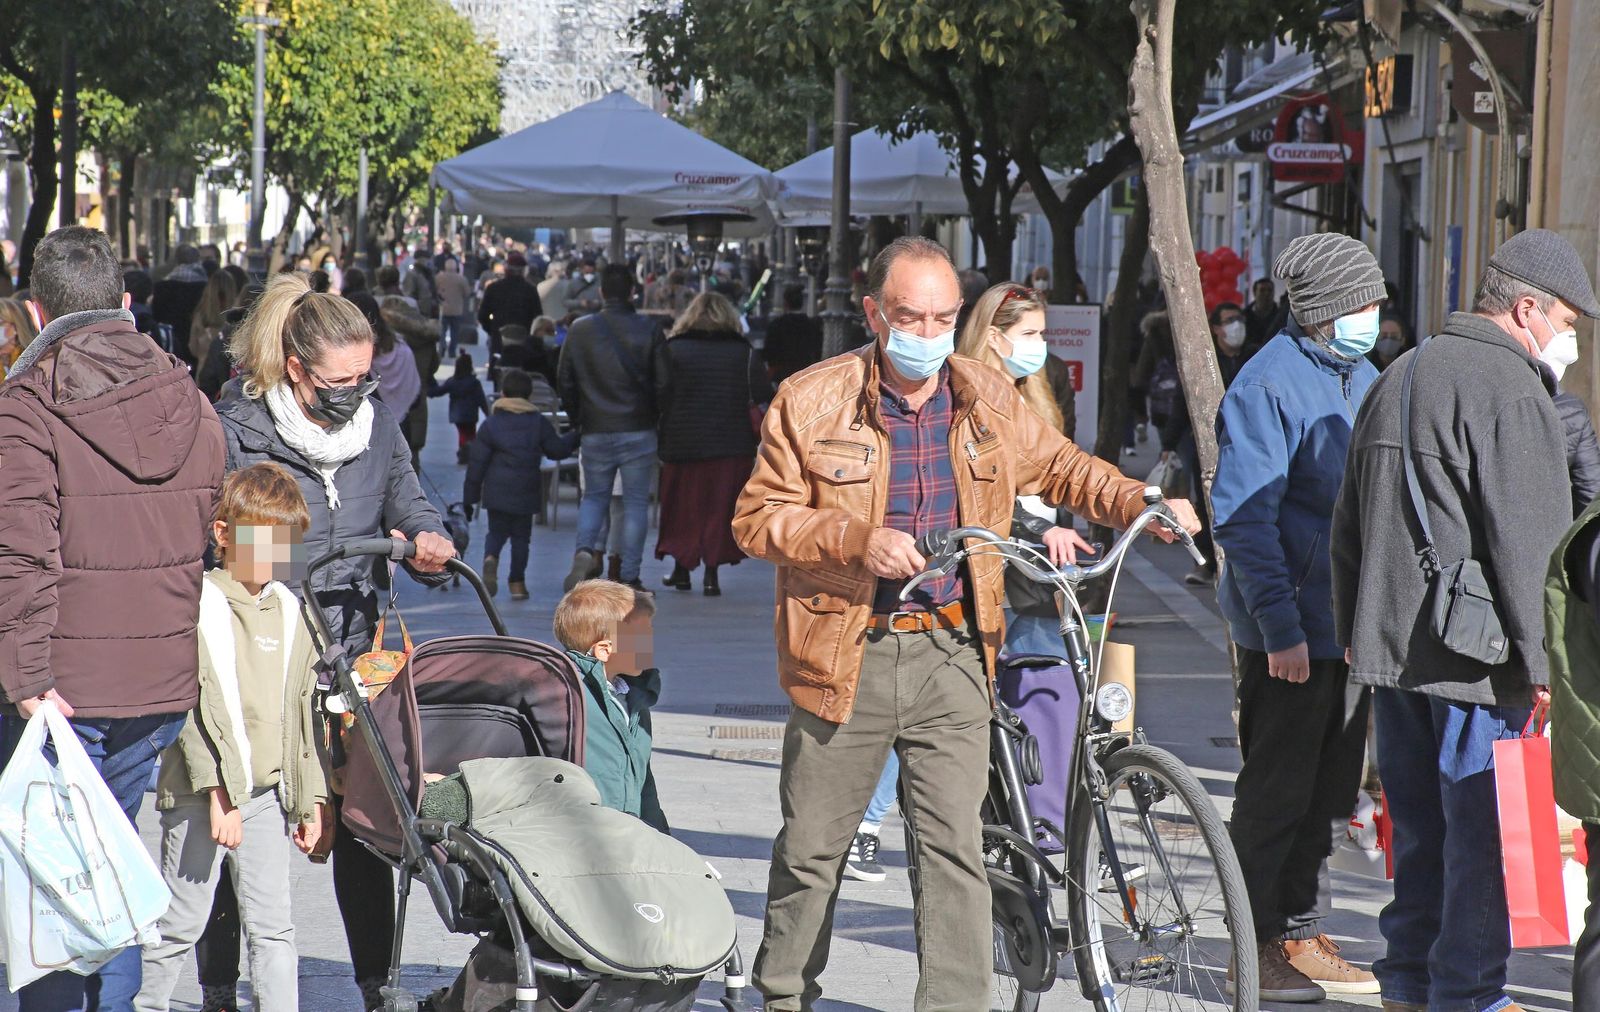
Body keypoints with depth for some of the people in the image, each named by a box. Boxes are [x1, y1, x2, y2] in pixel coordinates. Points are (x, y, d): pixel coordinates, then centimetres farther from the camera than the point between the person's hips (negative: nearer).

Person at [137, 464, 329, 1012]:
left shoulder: (288, 609, 11)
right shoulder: (199, 604, -8)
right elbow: (193, 706, -14)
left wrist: (310, 798, 16)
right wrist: (219, 790, -20)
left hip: (266, 790, 5)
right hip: (200, 791, -5)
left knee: (272, 925, 4)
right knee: (180, 921, 1)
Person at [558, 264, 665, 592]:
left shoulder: (580, 330, 0)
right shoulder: (649, 329, -6)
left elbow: (564, 381, 5)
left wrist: (577, 417, 19)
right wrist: (656, 415, 11)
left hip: (595, 430, 2)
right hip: (638, 430, -2)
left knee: (594, 497, 15)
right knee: (636, 503, 5)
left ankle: (586, 550, -11)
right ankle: (629, 576, 3)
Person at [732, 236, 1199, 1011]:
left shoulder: (987, 399, 5)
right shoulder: (813, 401, -5)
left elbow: (1062, 470, 18)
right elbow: (758, 518, -6)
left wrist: (1142, 505, 0)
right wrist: (857, 539, -21)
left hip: (950, 656, 2)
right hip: (848, 656, -1)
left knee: (954, 846, -7)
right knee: (812, 847, 10)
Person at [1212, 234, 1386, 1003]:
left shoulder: (1361, 378, 12)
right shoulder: (1268, 384, -14)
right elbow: (1244, 516, -18)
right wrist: (1280, 626, -22)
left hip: (1350, 623, 8)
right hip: (1290, 633, -8)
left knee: (1324, 795, 14)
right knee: (1277, 793, -1)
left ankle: (1302, 935, 23)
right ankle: (1261, 947, 7)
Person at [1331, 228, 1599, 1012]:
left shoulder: (1398, 378, 16)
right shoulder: (1510, 390, -13)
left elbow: (1348, 524, 22)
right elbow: (1528, 542, -18)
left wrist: (1353, 630, 28)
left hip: (1388, 648, 8)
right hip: (1474, 654, -8)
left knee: (1419, 823, 16)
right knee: (1483, 831, -1)